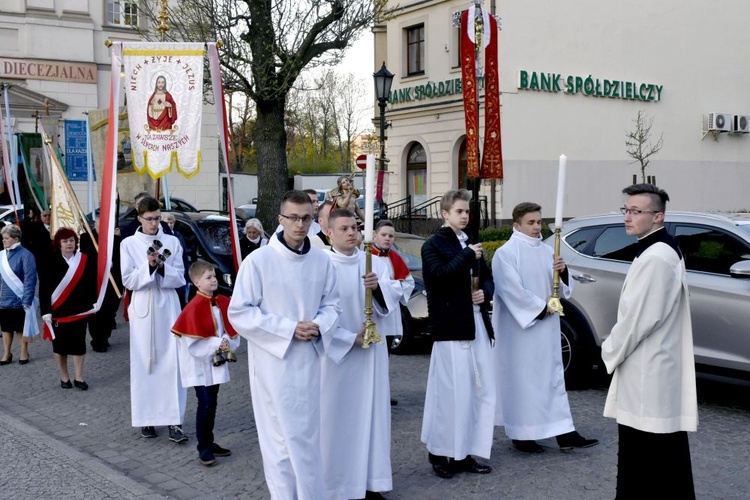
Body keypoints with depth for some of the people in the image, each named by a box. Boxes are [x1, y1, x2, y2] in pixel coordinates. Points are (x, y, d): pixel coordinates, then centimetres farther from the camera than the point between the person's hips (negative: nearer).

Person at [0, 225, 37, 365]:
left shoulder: (24, 255, -13)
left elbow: (30, 279, -16)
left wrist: (26, 300, -19)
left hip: (18, 300, -5)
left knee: (21, 328, 8)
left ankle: (24, 353, 22)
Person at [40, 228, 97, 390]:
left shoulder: (86, 260, -2)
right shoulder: (52, 262, -8)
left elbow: (92, 284, 5)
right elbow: (44, 288, -7)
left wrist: (93, 302, 1)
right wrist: (46, 311, -11)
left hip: (80, 310, 2)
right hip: (58, 311, -1)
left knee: (79, 344, 6)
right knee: (60, 345, 8)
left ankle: (78, 378, 15)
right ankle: (64, 378, 21)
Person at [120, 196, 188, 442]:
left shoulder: (172, 242, 6)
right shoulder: (129, 244, 3)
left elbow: (180, 279, 3)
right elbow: (128, 281, -2)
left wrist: (162, 267, -14)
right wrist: (148, 266, -16)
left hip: (168, 307, 0)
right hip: (143, 309, 0)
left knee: (172, 364, -5)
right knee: (144, 365, 2)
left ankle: (174, 421, -5)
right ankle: (146, 419, 12)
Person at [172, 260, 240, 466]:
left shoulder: (223, 302, 1)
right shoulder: (194, 307, -17)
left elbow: (231, 328, 6)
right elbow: (193, 341, -18)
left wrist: (227, 342, -13)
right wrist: (217, 344, -19)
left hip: (216, 362, 6)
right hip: (199, 363, -6)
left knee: (212, 403, 12)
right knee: (205, 403, -7)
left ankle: (209, 442, 24)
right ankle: (203, 447, 5)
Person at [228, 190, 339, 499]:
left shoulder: (322, 261, -1)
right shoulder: (258, 260, -13)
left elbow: (331, 303, 10)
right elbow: (239, 312, -12)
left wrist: (319, 325, -12)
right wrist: (289, 329, -17)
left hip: (308, 359, 4)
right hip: (272, 360, -4)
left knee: (308, 437, 14)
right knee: (281, 438, 4)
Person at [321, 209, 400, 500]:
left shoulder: (373, 263, 6)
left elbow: (394, 295, 0)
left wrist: (379, 287, -21)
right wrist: (350, 338, -15)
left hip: (372, 350, 5)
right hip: (337, 351, -4)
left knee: (371, 412, 8)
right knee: (338, 416, 1)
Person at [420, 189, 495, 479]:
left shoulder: (471, 244, 19)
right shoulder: (433, 245, -3)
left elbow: (487, 278, 24)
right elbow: (438, 276, -20)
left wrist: (484, 293, 2)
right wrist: (467, 255, -14)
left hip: (477, 326, 7)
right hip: (451, 327, -7)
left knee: (480, 390, 6)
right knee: (452, 392, -7)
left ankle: (466, 452, 15)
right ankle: (441, 453, 7)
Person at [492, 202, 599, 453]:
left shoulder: (546, 251, 12)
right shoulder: (506, 253, -10)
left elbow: (561, 288, 12)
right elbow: (512, 290, -18)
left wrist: (563, 271, -9)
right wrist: (540, 308, -14)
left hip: (546, 326, 7)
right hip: (520, 327, -7)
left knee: (553, 375, 7)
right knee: (521, 378, -2)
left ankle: (564, 432, 8)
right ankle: (521, 434, 8)